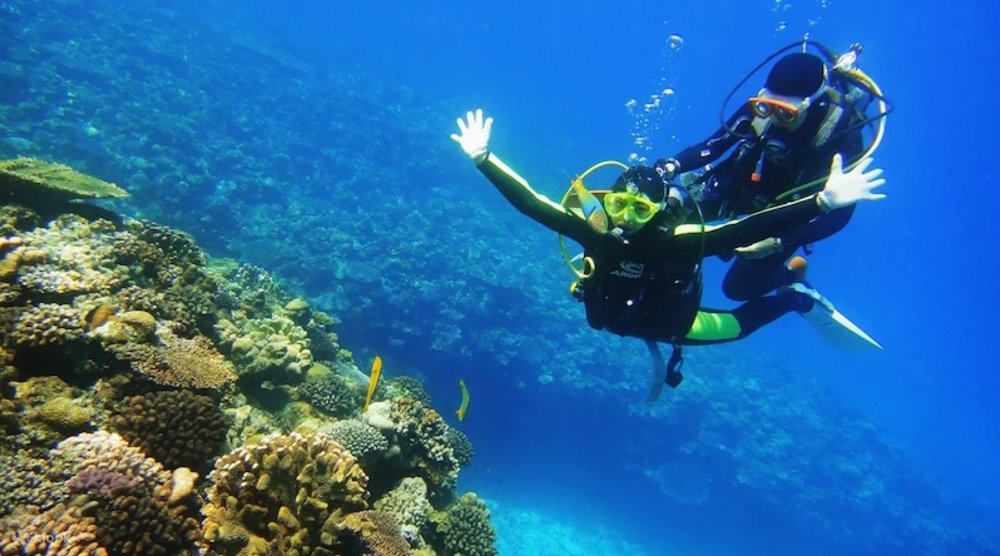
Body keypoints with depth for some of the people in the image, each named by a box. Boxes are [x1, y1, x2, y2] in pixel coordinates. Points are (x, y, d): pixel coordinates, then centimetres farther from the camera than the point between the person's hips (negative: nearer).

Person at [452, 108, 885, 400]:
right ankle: (657, 355, 64)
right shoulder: (596, 235, -34)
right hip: (619, 318, 2)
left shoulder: (678, 241, -39)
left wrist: (824, 202, -54)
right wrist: (482, 158, -40)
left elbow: (749, 229, -45)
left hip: (669, 322, -1)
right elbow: (530, 203, -35)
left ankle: (799, 301, 47)